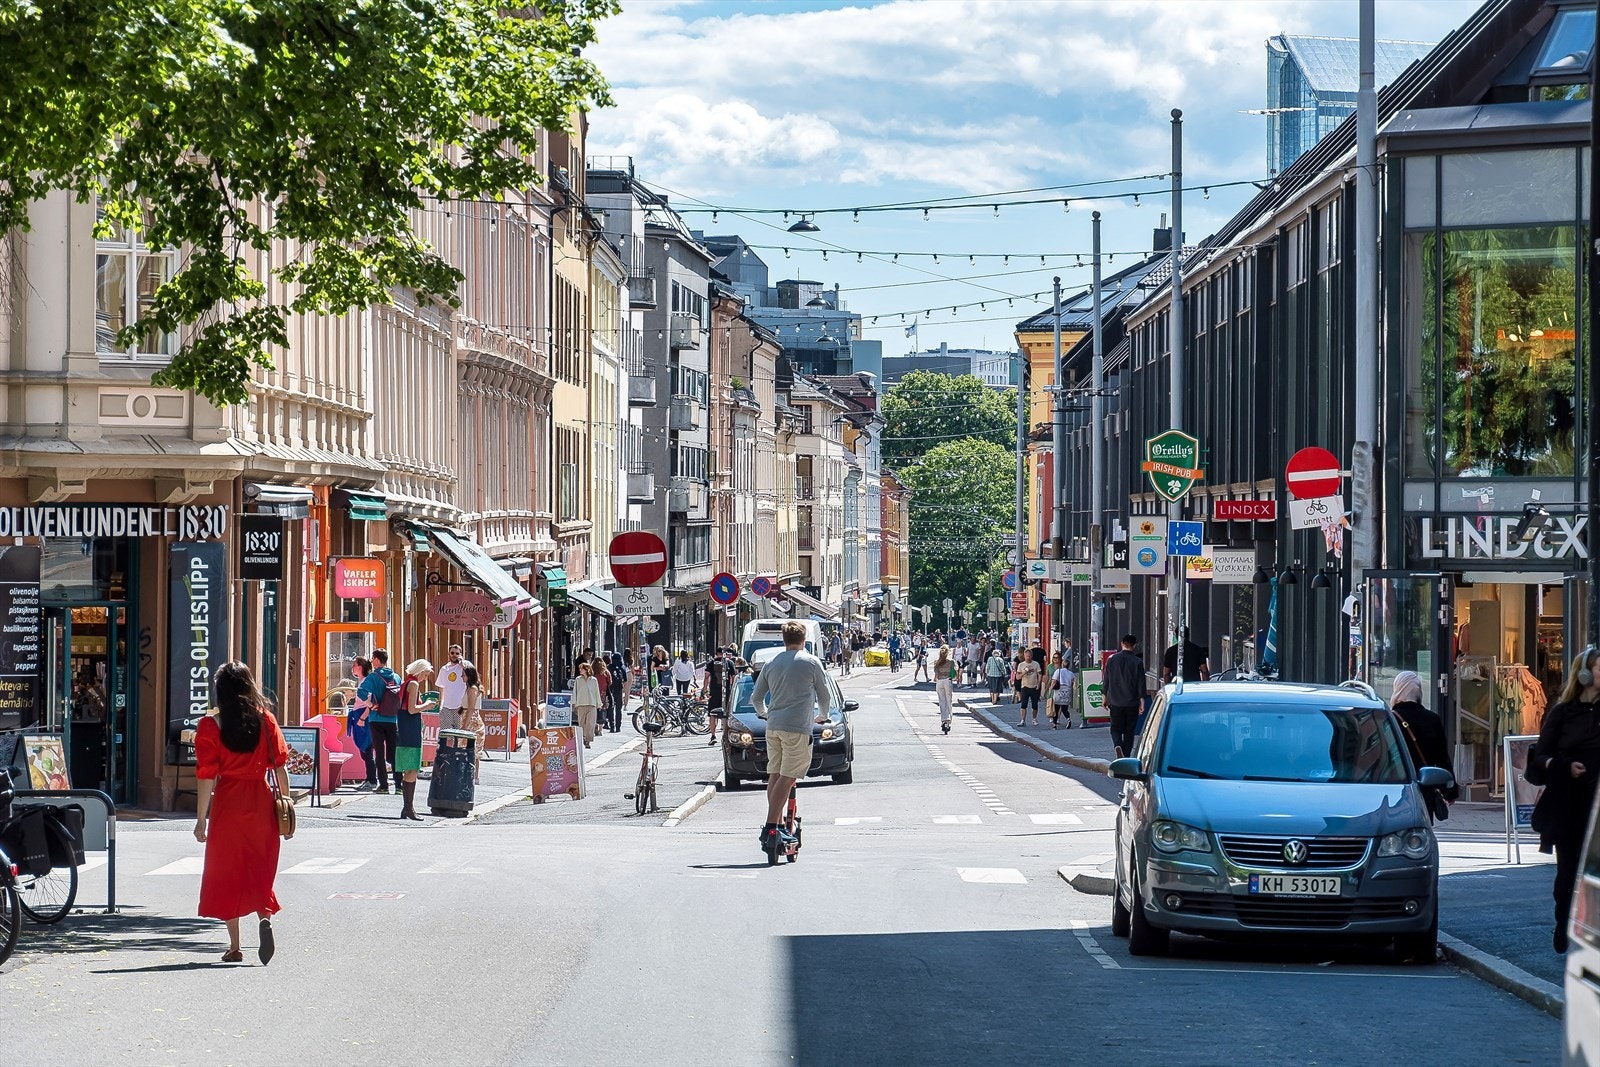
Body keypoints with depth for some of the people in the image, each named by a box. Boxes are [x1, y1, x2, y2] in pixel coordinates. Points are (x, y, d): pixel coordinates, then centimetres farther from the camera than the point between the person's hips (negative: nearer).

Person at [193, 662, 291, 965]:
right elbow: (280, 766, 1)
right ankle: (265, 918, -18)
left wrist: (201, 820, -3)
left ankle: (234, 947, 10)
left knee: (227, 872, 9)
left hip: (228, 806, -2)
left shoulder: (210, 726, -6)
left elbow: (207, 777, -7)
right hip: (261, 803, 2)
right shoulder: (265, 719, 1)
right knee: (259, 870, 10)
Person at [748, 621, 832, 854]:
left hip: (773, 727, 5)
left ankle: (775, 827, 14)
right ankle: (770, 828, -18)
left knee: (774, 775, 13)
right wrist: (822, 716, 28)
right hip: (797, 728, -5)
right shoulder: (811, 662, 0)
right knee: (786, 778, -9)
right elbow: (825, 696, 8)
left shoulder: (771, 664, 12)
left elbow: (756, 698, 18)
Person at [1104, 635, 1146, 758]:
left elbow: (1106, 680, 7)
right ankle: (1126, 756, 7)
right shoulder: (1138, 662, -6)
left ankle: (1117, 745, -19)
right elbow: (1141, 683, -6)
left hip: (1115, 702, 1)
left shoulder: (1112, 659, 1)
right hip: (1131, 702, -1)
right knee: (1129, 731, 9)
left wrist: (1105, 697, 15)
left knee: (1116, 728, 9)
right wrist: (1142, 701, -1)